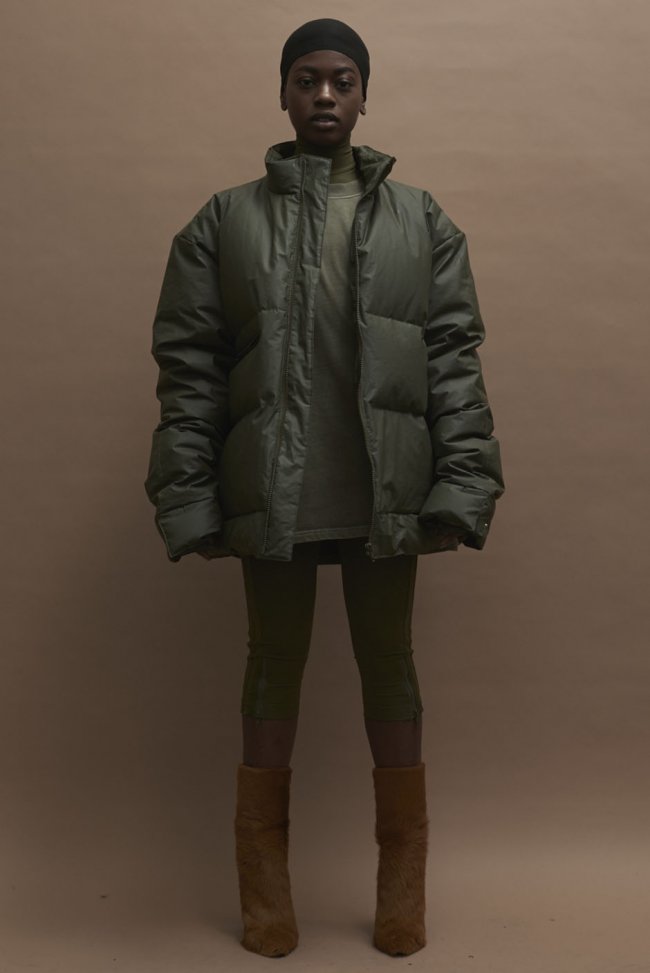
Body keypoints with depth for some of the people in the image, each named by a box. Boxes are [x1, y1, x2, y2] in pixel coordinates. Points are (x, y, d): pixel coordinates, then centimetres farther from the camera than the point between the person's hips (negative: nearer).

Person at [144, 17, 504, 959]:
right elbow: (187, 365, 1)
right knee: (276, 664, 11)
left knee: (390, 665, 11)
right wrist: (189, 497, -7)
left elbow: (454, 358, 2)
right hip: (270, 490, 0)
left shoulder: (421, 219, 8)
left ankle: (403, 863, 28)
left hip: (386, 490, 1)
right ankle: (264, 863, 27)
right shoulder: (226, 220, 6)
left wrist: (461, 485, -7)